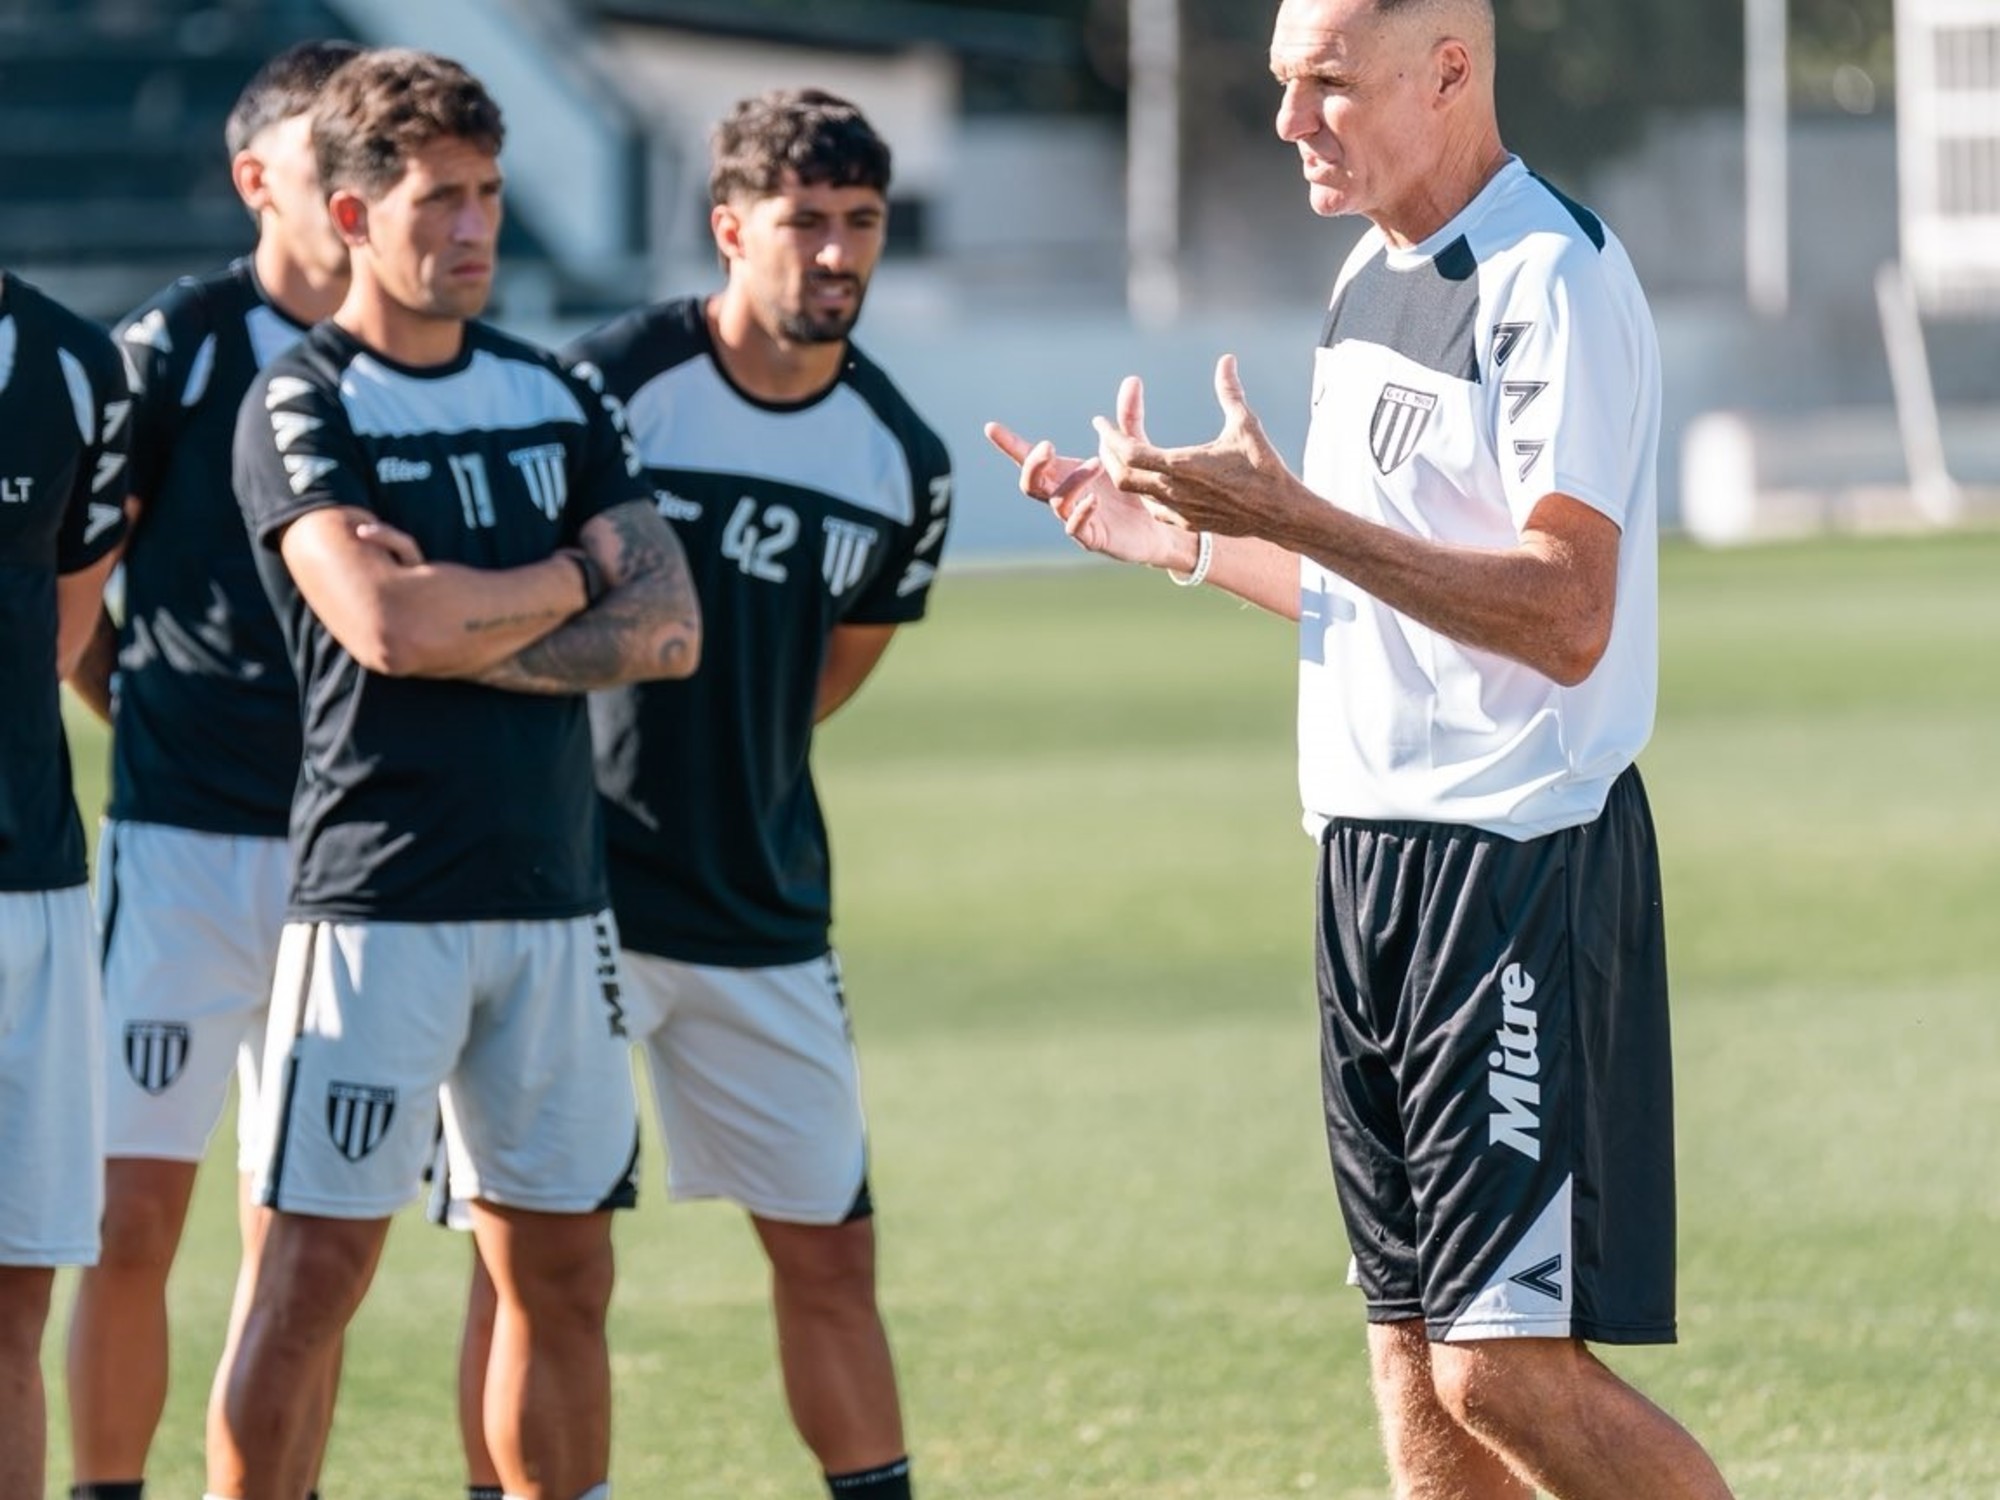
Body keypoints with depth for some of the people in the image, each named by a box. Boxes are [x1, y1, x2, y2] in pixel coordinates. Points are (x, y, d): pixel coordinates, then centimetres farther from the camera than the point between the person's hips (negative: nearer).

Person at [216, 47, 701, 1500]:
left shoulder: (555, 396, 12)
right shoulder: (303, 406, -4)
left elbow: (670, 628, 2)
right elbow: (387, 627, -19)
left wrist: (469, 628, -11)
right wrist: (577, 575, -4)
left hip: (555, 892, 6)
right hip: (378, 896, -6)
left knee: (562, 1274, 8)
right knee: (314, 1274, -8)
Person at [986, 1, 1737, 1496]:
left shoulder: (1557, 281, -14)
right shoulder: (1372, 280, 15)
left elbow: (1564, 619, -23)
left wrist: (1294, 516, -27)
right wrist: (1179, 535, 19)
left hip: (1525, 859, -9)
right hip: (1373, 863, 9)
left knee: (1509, 1368, -13)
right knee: (1417, 1365, 8)